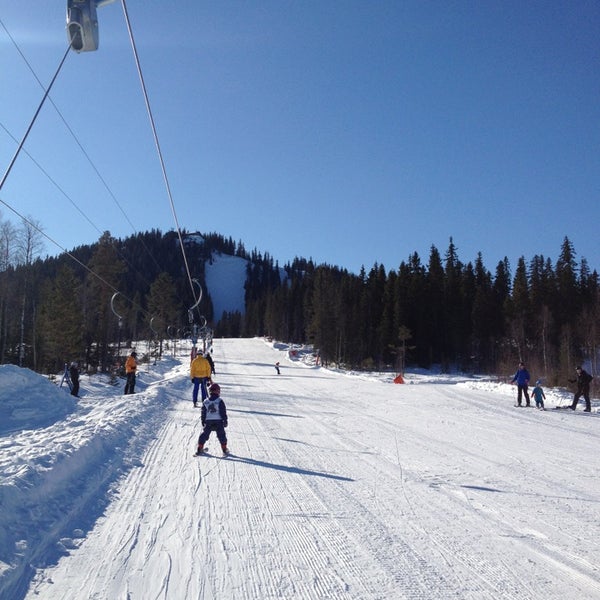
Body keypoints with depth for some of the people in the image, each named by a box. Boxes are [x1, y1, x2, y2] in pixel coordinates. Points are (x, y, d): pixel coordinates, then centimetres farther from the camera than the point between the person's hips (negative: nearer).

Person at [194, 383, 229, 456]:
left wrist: (203, 422, 15)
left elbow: (203, 413, 6)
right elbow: (223, 412, -7)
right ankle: (225, 450, 8)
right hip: (218, 421, -2)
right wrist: (225, 421, 0)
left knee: (204, 435, 13)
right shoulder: (220, 401, -7)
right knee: (221, 435, 7)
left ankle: (199, 449, 13)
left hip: (208, 422, 2)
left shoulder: (205, 402, 2)